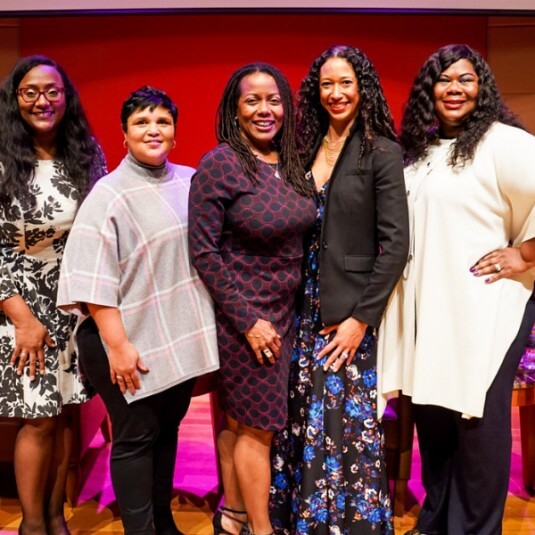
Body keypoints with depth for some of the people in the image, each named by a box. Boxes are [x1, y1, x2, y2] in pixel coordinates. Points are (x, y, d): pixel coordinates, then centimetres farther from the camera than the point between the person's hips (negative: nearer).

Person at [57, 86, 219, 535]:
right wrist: (117, 345, -19)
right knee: (136, 438, 5)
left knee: (168, 429, 17)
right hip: (135, 341, -6)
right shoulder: (109, 194, -11)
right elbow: (92, 278, -16)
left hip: (182, 336, 6)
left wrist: (201, 328, 14)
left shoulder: (190, 181, 6)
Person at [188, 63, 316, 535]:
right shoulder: (219, 165, -14)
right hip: (244, 315, -6)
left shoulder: (289, 164, 6)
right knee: (258, 427, 4)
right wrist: (249, 321, -16)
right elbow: (203, 249, -15)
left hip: (284, 312, 6)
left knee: (239, 420, 17)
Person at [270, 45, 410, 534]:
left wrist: (362, 317, -14)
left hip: (348, 313, -5)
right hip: (305, 308, 5)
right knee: (305, 423, 11)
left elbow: (396, 243, -10)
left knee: (345, 426, 2)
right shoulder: (307, 147, 10)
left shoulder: (381, 153, -6)